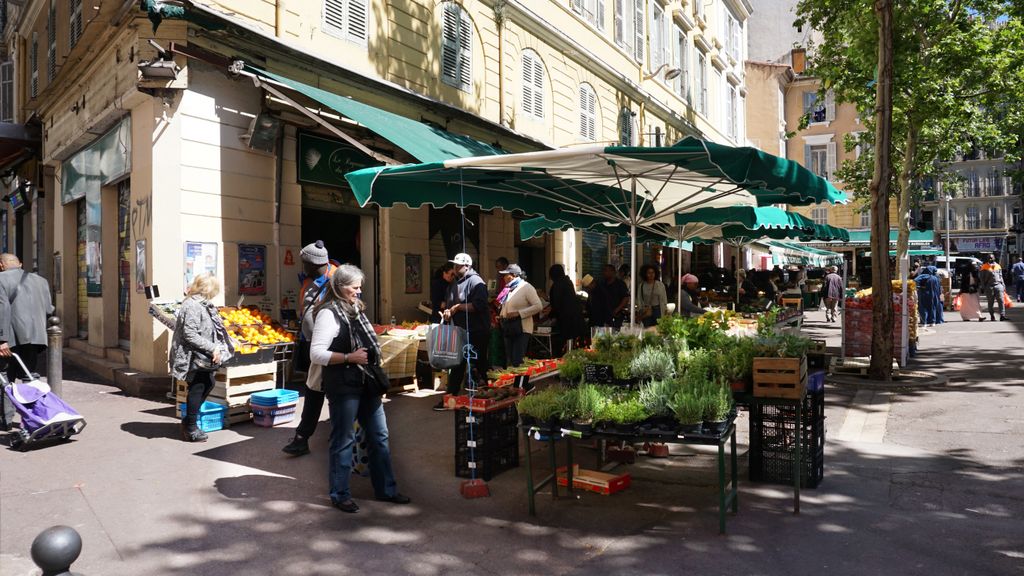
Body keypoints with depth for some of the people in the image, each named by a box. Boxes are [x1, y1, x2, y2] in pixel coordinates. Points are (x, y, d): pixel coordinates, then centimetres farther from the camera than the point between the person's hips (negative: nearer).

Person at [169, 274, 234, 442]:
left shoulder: (203, 305, 13)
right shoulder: (192, 306, -18)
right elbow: (190, 335, -24)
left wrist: (215, 348, 12)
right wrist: (212, 348, -22)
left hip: (203, 358, 10)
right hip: (195, 357, -10)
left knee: (208, 385, 17)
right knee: (197, 389, -2)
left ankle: (188, 420, 29)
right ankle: (191, 428, 10)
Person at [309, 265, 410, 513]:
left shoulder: (355, 309, 14)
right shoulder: (328, 313, -12)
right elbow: (316, 354, -19)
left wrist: (374, 361, 14)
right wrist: (349, 357, -23)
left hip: (366, 383, 9)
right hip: (343, 387, -9)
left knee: (379, 436, 13)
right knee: (343, 441, 3)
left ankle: (386, 489, 25)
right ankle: (340, 495, 18)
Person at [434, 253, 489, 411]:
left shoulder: (476, 282, -12)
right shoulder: (454, 283, 14)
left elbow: (479, 305, -24)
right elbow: (449, 303, 24)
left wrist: (459, 307, -19)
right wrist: (447, 311, 2)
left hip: (476, 332, -8)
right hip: (460, 331, 8)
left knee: (477, 366, 2)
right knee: (457, 365, 11)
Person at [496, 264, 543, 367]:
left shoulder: (526, 287, -7)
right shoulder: (508, 288, 16)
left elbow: (538, 306, -14)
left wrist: (518, 313, -19)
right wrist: (501, 315, 7)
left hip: (521, 328, -8)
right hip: (508, 328, 8)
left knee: (517, 362, -12)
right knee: (510, 361, 10)